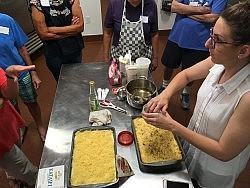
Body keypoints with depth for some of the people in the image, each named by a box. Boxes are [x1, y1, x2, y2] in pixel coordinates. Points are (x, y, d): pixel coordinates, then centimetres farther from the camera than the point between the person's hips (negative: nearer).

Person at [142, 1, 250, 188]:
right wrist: (165, 94, -21)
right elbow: (185, 74, -2)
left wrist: (172, 125, -29)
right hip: (192, 142, 5)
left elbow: (225, 153, -29)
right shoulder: (219, 62, -20)